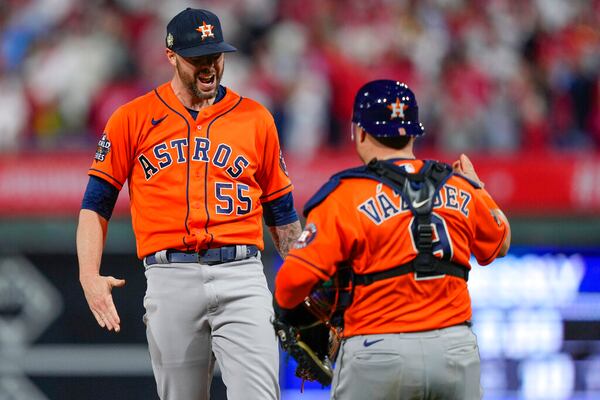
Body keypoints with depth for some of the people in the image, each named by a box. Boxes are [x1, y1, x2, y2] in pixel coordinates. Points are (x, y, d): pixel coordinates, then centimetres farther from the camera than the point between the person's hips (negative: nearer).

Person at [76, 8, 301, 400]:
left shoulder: (256, 118, 11)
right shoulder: (133, 119, 7)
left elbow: (282, 213, 17)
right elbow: (96, 205, 8)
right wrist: (90, 277, -7)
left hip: (242, 278, 0)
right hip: (171, 277, 0)